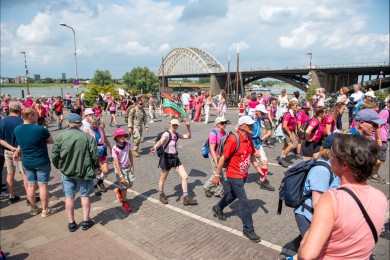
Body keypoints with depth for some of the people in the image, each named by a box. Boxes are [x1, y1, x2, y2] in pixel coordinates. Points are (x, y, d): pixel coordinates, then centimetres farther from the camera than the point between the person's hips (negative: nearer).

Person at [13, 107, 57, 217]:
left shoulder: (17, 129, -3)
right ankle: (45, 210, 15)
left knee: (31, 185, 14)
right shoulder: (40, 129, -22)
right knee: (43, 185, 5)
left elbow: (21, 143, 10)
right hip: (41, 162, -5)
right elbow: (51, 140, -8)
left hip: (26, 162, 6)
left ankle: (34, 208, 28)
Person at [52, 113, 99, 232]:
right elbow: (94, 155, -9)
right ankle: (86, 221, 22)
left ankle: (71, 223, 23)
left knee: (69, 197, 13)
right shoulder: (87, 137, -11)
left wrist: (59, 166, 15)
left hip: (67, 172, 1)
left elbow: (54, 156, -4)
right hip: (84, 172, -1)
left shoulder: (60, 137, -8)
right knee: (84, 196, 14)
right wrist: (96, 167, 8)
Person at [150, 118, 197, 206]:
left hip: (175, 158, 7)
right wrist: (155, 146, -62)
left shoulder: (176, 134, 3)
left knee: (185, 176, 2)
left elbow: (188, 136, 13)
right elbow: (161, 141, -40)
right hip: (167, 158, -7)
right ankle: (162, 195, 39)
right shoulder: (166, 134, -19)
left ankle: (186, 197, 13)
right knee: (163, 179, 13)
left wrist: (188, 127, -2)